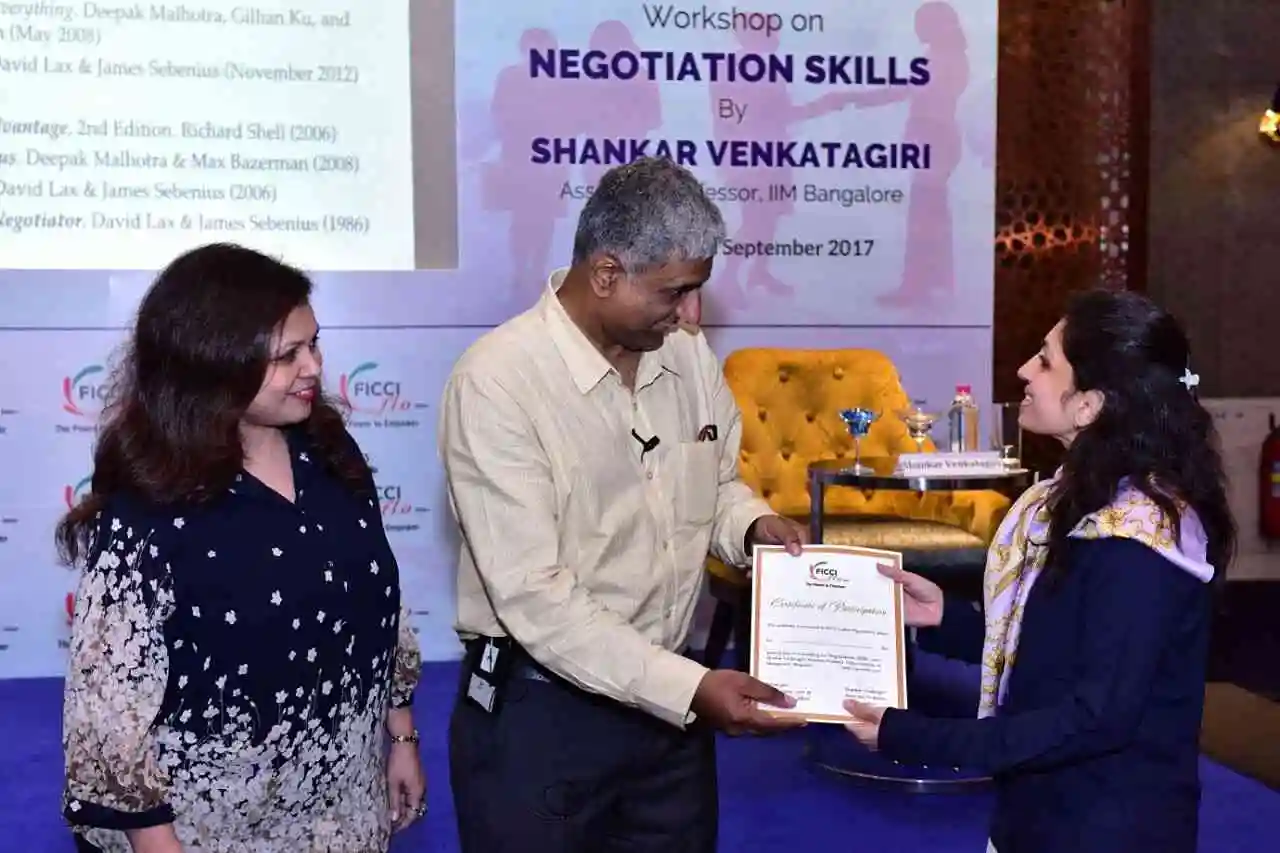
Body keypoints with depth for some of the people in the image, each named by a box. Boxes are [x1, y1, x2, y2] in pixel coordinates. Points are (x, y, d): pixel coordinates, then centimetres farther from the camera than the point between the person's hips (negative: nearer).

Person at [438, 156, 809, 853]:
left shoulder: (687, 352, 0)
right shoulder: (497, 382, -20)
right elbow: (533, 597, -24)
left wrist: (752, 524, -7)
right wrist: (689, 686, -27)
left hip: (669, 696, 6)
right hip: (540, 708, -6)